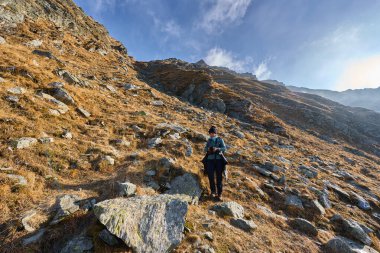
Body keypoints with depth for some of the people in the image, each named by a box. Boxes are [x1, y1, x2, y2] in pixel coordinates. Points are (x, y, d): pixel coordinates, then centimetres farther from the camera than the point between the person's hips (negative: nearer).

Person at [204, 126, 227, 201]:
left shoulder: (220, 139, 2)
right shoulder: (209, 140, 11)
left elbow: (224, 149, -7)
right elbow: (205, 150, 9)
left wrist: (217, 149, -24)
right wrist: (208, 149, -14)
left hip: (218, 159, -2)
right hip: (210, 160, 2)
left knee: (219, 177, -2)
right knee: (211, 176, 0)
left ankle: (219, 194, 8)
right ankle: (213, 191, 19)